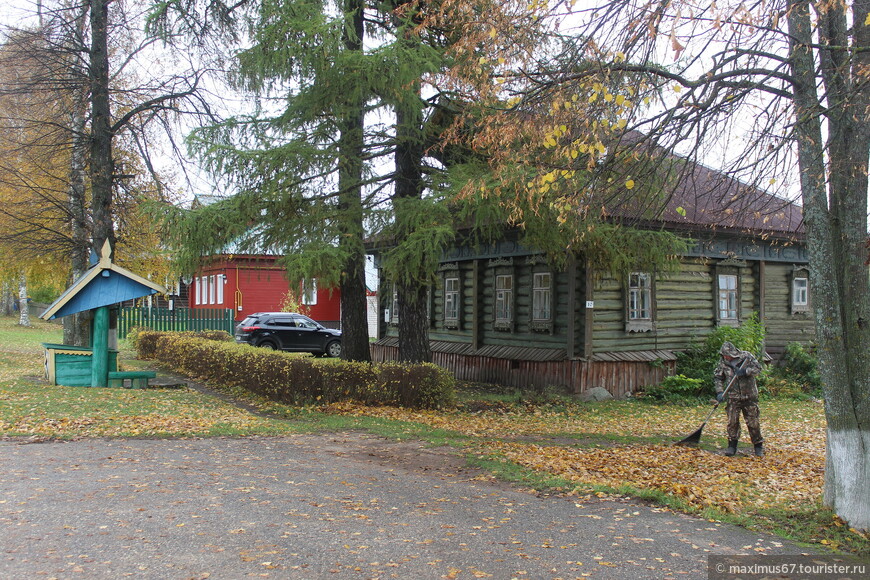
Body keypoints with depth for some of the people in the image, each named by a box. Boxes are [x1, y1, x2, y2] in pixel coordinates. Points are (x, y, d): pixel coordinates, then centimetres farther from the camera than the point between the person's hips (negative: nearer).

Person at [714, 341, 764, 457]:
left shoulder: (746, 356, -7)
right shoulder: (723, 362, -1)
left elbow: (758, 367, -6)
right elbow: (717, 377, 6)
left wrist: (745, 371, -21)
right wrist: (719, 392, -4)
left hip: (749, 396, -2)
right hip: (733, 397, 2)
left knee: (753, 421, 4)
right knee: (732, 421, 0)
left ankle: (758, 446, 18)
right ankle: (732, 446, 11)